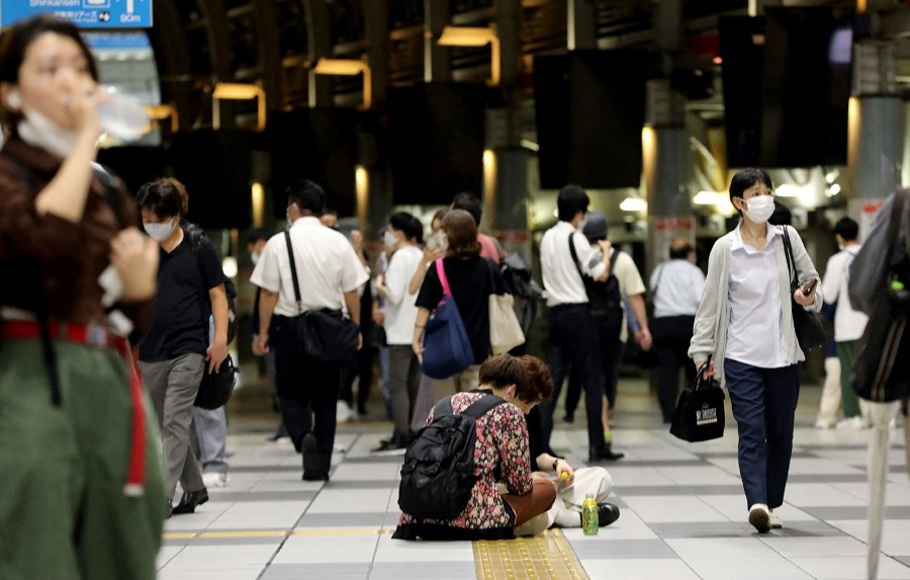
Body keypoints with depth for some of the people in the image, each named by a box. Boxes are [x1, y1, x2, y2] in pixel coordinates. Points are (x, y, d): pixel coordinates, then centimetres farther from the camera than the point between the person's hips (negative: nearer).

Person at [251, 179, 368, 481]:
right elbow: (351, 291, 2)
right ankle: (321, 465, 12)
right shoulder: (338, 242, 0)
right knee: (325, 397, 11)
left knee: (291, 392, 10)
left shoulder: (279, 243, -7)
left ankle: (303, 435, -18)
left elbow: (269, 293, -7)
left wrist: (263, 332, 1)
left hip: (290, 326, -2)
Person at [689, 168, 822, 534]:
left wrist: (809, 299, -9)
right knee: (752, 432, -12)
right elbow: (710, 303, 3)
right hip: (742, 356, -3)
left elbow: (812, 282, 14)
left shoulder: (788, 239, 4)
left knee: (781, 432, 8)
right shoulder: (724, 249, -2)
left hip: (784, 355, 3)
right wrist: (702, 353, 2)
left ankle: (770, 505, 19)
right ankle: (757, 504, -22)